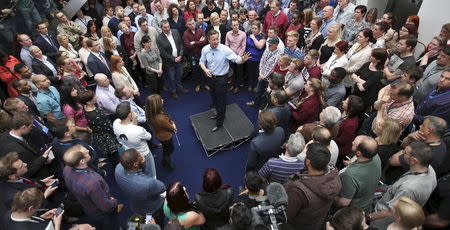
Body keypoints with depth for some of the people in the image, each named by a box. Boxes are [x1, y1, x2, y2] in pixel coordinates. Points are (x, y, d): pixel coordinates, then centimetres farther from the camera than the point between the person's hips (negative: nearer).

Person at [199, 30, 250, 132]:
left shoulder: (225, 49, -20)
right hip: (211, 77, 5)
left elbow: (236, 59, -25)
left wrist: (242, 59, -47)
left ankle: (219, 123, 22)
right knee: (214, 97, 23)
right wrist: (205, 69, -16)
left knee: (221, 100, 6)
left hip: (221, 78, -5)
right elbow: (202, 62, 4)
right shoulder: (205, 49, -7)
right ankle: (219, 114, 49)